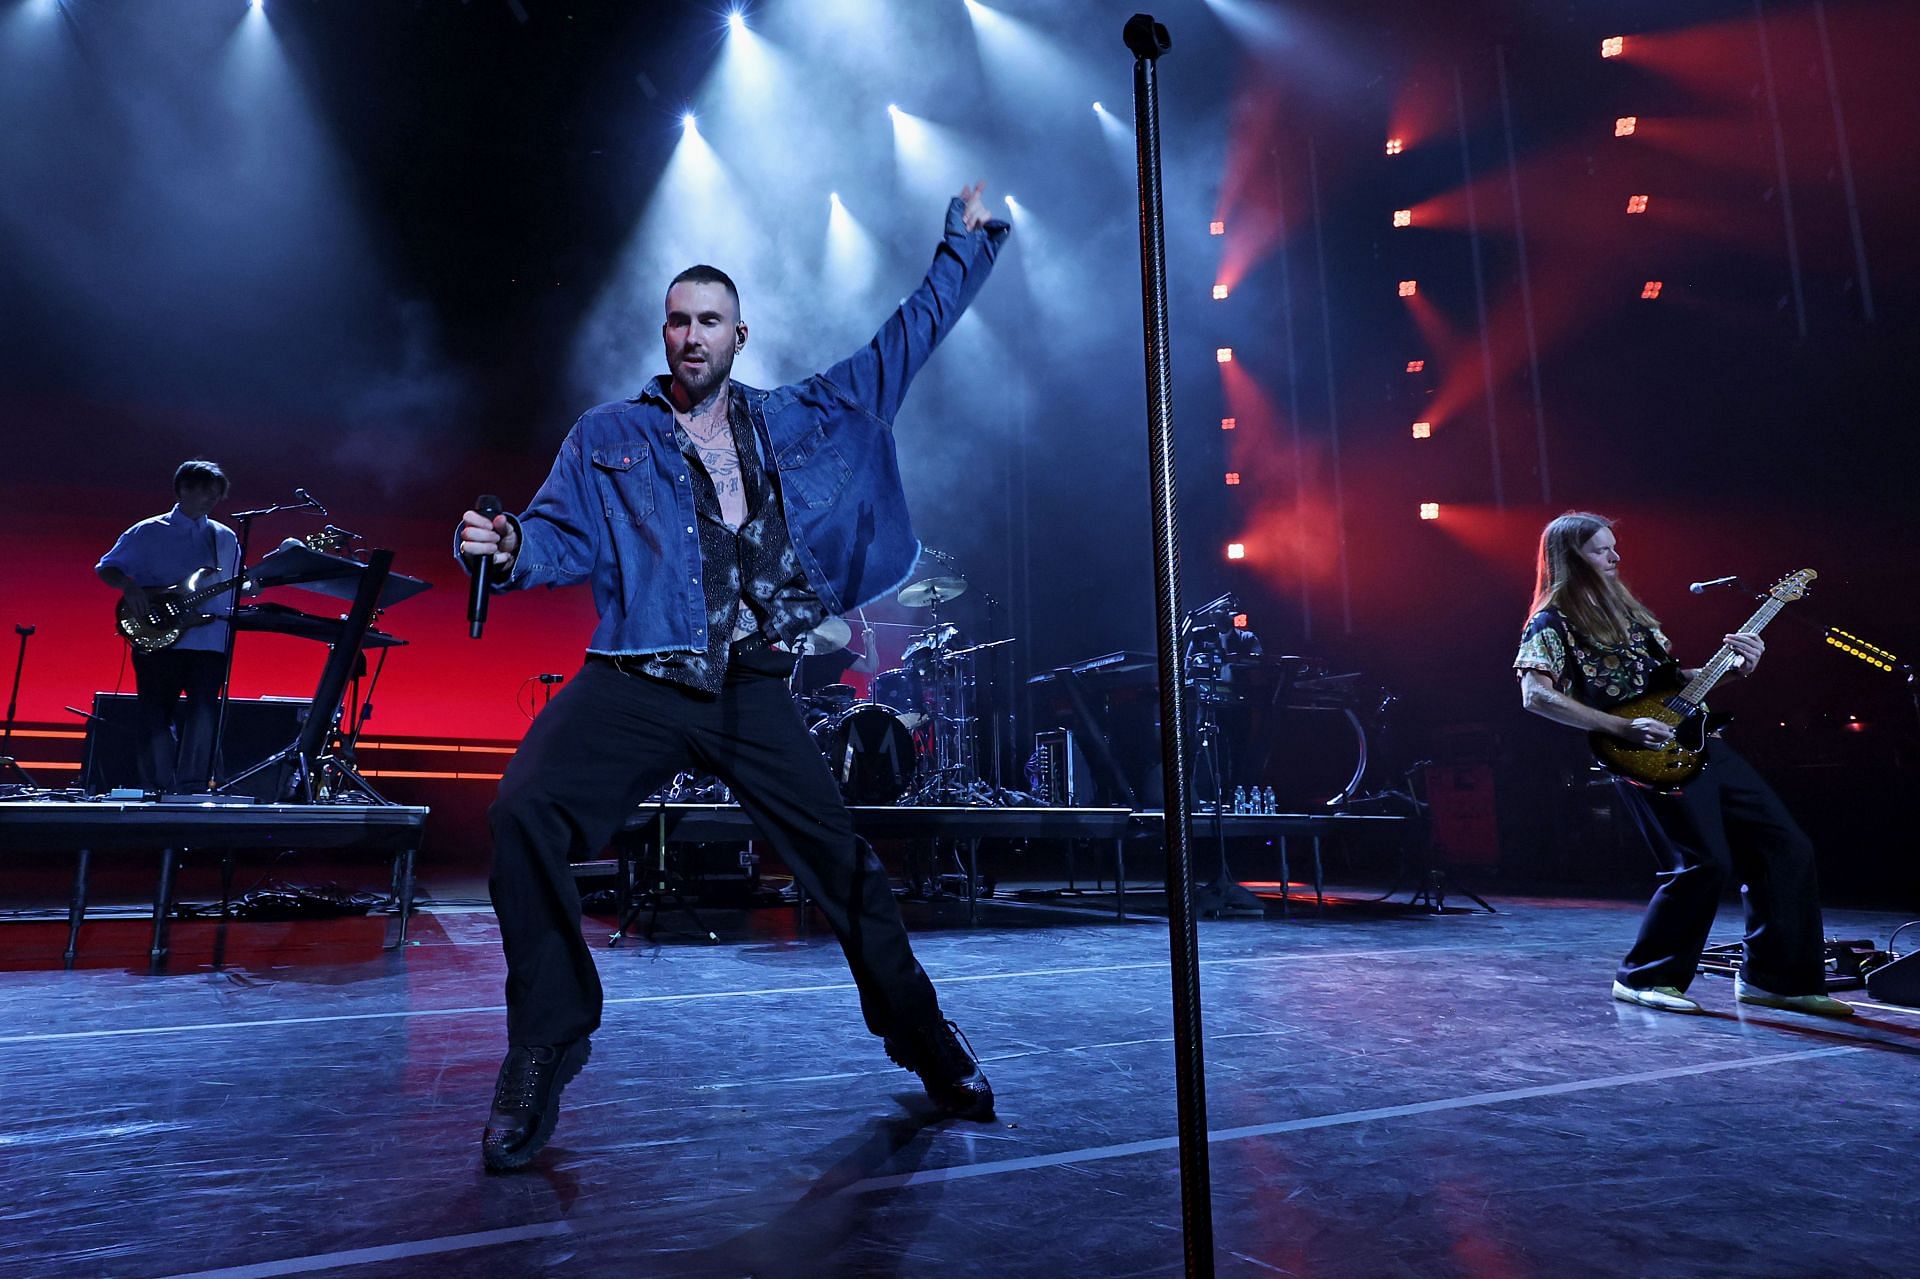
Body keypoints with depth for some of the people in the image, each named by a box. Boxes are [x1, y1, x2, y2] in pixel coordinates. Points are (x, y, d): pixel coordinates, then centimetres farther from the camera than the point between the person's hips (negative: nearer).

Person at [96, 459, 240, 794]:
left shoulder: (225, 538, 16)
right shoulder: (147, 532, 7)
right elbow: (105, 568, 7)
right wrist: (129, 585, -13)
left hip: (210, 642, 2)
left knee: (203, 712, -10)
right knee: (157, 714, 0)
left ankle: (192, 788, -5)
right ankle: (157, 792, 6)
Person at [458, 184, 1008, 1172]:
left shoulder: (802, 420, 13)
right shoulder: (607, 439, 11)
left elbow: (903, 341, 21)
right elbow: (563, 535, 5)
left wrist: (965, 245, 27)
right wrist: (508, 548, -19)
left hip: (751, 693, 1)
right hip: (636, 682, -1)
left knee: (845, 864, 2)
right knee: (523, 816, -23)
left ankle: (926, 1044, 25)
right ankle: (544, 1052, -2)